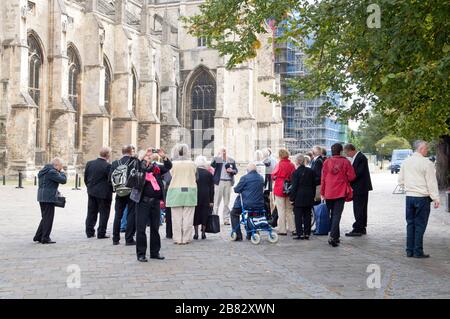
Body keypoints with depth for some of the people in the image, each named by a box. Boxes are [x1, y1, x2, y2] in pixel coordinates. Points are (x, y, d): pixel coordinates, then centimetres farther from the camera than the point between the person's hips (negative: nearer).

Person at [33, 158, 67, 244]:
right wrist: (62, 172, 0)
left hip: (42, 197, 10)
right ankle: (45, 238, 1)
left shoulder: (44, 171, 16)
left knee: (45, 218, 18)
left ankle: (38, 237, 21)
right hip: (49, 198, -10)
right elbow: (63, 180, -17)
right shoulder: (52, 172, -16)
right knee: (48, 218, -3)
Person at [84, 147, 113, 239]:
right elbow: (110, 180, -14)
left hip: (91, 192, 6)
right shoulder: (108, 166, -17)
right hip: (104, 193, -6)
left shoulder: (89, 163, 2)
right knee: (104, 213, 4)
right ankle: (101, 233, 4)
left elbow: (85, 178, 7)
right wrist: (111, 190, 2)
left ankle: (89, 232, 18)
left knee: (91, 213, 14)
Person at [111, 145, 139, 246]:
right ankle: (129, 239, 3)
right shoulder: (135, 162, -12)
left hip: (120, 194, 3)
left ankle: (116, 239, 18)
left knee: (118, 216, 13)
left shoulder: (115, 163, -2)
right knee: (131, 215, 4)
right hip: (132, 193, -3)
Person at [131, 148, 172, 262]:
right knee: (141, 228, -1)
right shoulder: (139, 168, 0)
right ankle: (141, 254, 6)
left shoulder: (156, 167, 12)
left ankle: (155, 252, 21)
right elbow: (136, 162, -19)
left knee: (155, 228, 11)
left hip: (155, 202, 4)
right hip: (143, 201, -4)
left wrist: (163, 156, -9)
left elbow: (168, 166, 5)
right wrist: (145, 153, -24)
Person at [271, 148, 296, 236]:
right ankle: (292, 229, 15)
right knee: (289, 210, 14)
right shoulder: (292, 165, 0)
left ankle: (282, 230, 4)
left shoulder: (279, 165, -14)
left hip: (280, 189, -5)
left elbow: (273, 176, -8)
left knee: (281, 210, 2)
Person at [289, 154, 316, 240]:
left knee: (298, 216, 1)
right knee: (307, 216, 9)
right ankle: (307, 234, 11)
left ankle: (300, 234, -2)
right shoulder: (311, 171, 5)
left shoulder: (296, 172, -10)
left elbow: (294, 187, -10)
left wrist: (292, 198, -3)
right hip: (309, 197, 5)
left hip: (299, 197, -5)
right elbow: (314, 185, 11)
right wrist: (313, 196, 19)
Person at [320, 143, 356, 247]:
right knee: (337, 215, -4)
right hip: (341, 192, -2)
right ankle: (333, 236, -16)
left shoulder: (326, 162, -1)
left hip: (328, 193, 2)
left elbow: (323, 178, 1)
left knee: (332, 214, 16)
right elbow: (351, 177, -5)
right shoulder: (345, 162, -6)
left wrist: (322, 193, 8)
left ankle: (335, 236, 24)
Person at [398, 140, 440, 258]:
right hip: (422, 197, -5)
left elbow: (401, 180, 12)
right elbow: (431, 183, -11)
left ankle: (409, 250, 14)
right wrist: (435, 199, -7)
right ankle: (418, 252, 3)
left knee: (410, 223, 11)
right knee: (420, 225, 1)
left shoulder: (406, 162, 7)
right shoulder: (427, 163, -12)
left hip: (409, 196, 5)